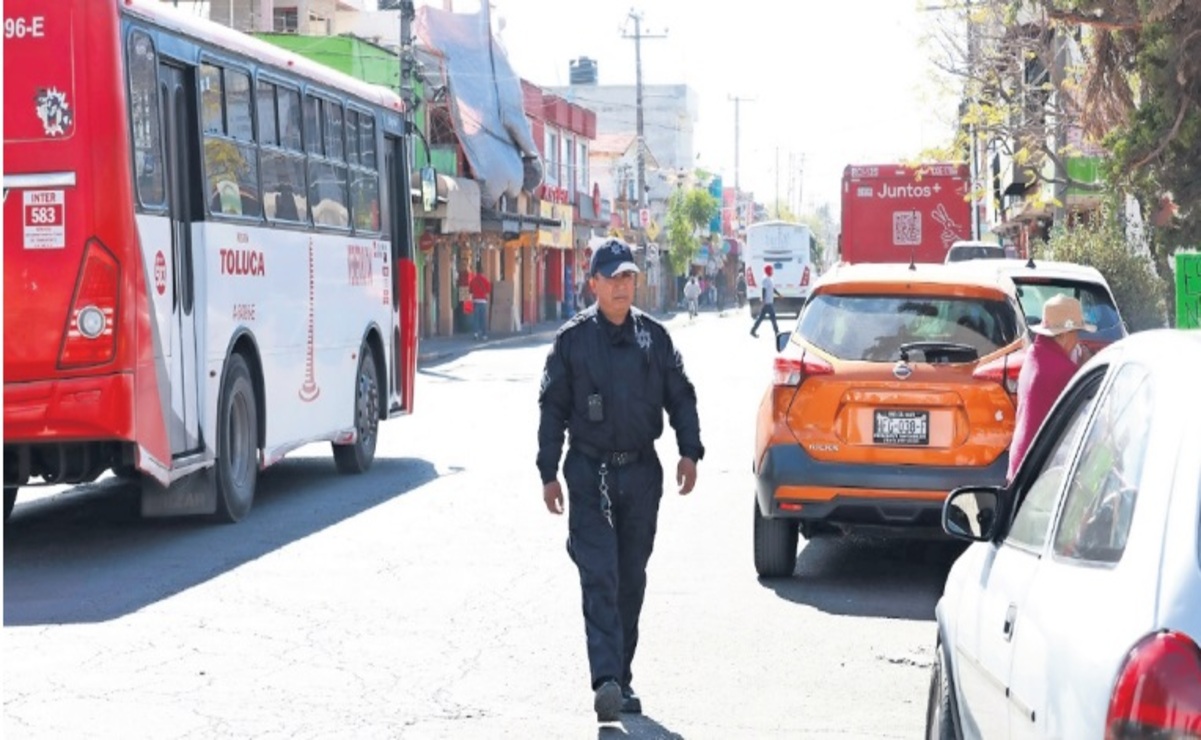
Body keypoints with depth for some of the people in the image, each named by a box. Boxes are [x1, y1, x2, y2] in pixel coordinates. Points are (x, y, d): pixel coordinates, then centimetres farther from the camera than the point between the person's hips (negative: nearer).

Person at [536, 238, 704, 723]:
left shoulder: (654, 337, 7)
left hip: (641, 471, 3)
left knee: (631, 579, 10)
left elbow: (680, 397, 11)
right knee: (599, 577, -12)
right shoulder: (572, 340, 0)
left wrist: (689, 452, -2)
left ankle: (622, 679, 20)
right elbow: (553, 408, 3)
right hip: (590, 472, -3)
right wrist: (549, 473, 0)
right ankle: (606, 681, -19)